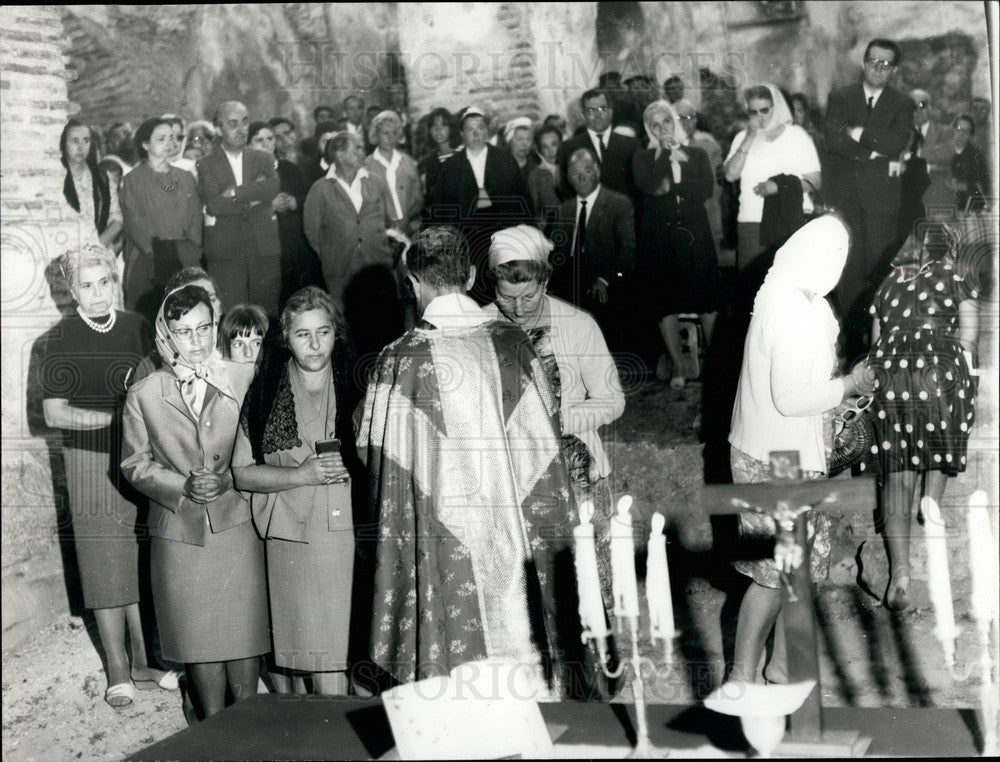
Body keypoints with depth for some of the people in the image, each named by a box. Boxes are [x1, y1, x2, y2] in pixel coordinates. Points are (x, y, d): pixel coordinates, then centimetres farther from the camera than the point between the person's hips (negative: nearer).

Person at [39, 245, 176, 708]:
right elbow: (54, 412, -6)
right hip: (91, 463, -3)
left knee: (142, 564, 8)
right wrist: (111, 417, -16)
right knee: (105, 568, 0)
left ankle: (144, 662, 20)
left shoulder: (137, 329, 6)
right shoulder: (62, 338, -3)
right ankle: (118, 672, 10)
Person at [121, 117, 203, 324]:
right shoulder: (133, 180, 5)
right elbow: (134, 223, -3)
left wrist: (192, 249, -2)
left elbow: (196, 218, 13)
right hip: (148, 261, -3)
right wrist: (154, 250, -14)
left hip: (185, 261, 4)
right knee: (147, 321, -9)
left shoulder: (186, 178, 18)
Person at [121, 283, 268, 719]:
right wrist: (181, 486, -10)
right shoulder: (143, 396, 2)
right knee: (199, 640, 8)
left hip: (236, 525, 0)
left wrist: (227, 480, -11)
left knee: (243, 634, 5)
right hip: (178, 534, 0)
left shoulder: (246, 380, 1)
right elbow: (135, 464, 6)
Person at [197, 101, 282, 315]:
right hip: (225, 251, -2)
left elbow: (273, 187, -7)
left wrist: (236, 192, -10)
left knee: (267, 314, 1)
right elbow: (213, 203, -10)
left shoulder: (263, 160, 15)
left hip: (264, 249, 3)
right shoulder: (206, 165, 6)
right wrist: (254, 195, -3)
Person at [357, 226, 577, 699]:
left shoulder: (400, 359, -10)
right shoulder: (513, 343, -2)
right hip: (515, 533, 3)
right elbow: (545, 434, 7)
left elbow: (374, 451, 0)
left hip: (441, 540, -2)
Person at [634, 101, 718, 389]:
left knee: (707, 300, -1)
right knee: (665, 303, 1)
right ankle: (678, 366, 9)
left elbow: (707, 189, -4)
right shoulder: (642, 158, 8)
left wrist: (672, 186, -7)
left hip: (694, 235, 0)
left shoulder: (696, 155, 12)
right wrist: (665, 153, -7)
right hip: (659, 238, 0)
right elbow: (649, 186, -12)